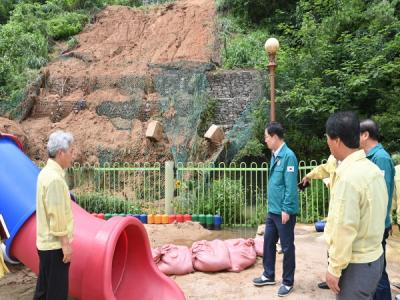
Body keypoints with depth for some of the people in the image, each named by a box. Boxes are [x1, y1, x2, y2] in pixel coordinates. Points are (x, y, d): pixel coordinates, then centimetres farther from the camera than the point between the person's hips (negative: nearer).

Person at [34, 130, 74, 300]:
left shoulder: (47, 172, 10)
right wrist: (65, 243, -18)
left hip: (46, 242, 10)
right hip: (55, 244, -10)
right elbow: (57, 215, -23)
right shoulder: (54, 178, -21)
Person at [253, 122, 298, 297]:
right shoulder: (274, 155, 9)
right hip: (273, 209, 9)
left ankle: (288, 282, 22)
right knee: (268, 242, 17)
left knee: (287, 247, 7)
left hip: (284, 211, -8)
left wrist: (286, 209, -19)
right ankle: (269, 275, 34)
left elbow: (291, 187, -20)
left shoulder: (288, 156, -18)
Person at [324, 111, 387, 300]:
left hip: (356, 264, -8)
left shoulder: (348, 176, -24)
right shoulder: (373, 169, 2)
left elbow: (344, 229, -24)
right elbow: (372, 214, 9)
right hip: (374, 257, 8)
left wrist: (334, 269, -15)